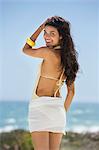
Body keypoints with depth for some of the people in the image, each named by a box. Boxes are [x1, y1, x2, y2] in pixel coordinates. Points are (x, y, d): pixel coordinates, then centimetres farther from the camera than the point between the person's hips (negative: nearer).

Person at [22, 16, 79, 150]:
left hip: (41, 106, -8)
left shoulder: (48, 52, -12)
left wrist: (41, 27, 9)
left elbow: (26, 49, 7)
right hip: (58, 108, 8)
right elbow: (71, 91, 15)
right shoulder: (68, 58, 11)